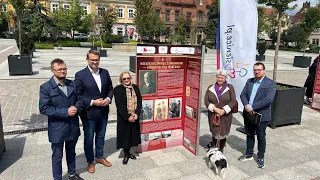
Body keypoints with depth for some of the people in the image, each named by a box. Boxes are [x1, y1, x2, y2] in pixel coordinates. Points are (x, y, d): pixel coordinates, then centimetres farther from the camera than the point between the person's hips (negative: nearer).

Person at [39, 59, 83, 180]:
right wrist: (65, 112, -23)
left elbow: (79, 99, 8)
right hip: (57, 129, -4)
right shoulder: (45, 87, -12)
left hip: (73, 126, 5)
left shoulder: (72, 84, 2)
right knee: (57, 156, 12)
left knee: (71, 152, 23)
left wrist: (76, 108, -15)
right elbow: (43, 108, -17)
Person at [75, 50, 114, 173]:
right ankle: (90, 162, 34)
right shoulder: (80, 75, -14)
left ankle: (99, 157, 42)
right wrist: (92, 102, -21)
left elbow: (110, 89, 8)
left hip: (103, 112, 4)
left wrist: (109, 98, -11)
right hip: (89, 113, -4)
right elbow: (77, 95, -13)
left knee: (101, 136, 21)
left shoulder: (105, 72, 1)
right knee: (89, 138, 14)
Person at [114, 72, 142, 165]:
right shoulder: (118, 89, -7)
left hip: (134, 116, 4)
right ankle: (126, 154, 21)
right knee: (125, 135, 5)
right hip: (123, 118, -4)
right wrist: (127, 117, -16)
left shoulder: (135, 88, 5)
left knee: (132, 134, 11)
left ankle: (128, 152, 29)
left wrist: (137, 113, -10)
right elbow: (119, 105, -12)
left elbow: (139, 101, 3)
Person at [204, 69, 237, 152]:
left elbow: (233, 101, -5)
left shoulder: (230, 87, 0)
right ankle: (213, 144, 38)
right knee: (214, 132, 9)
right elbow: (206, 100, -2)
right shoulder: (211, 87, 5)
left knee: (223, 133, 6)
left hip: (225, 116, -1)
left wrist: (224, 110, -15)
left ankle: (220, 150, 26)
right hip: (213, 115, 1)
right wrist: (215, 109, -14)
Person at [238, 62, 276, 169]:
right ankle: (249, 155, 35)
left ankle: (261, 158, 27)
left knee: (261, 137, 10)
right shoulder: (249, 81, 8)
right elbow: (243, 95, 4)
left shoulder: (271, 84, -10)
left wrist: (252, 107, -22)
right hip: (248, 114, 5)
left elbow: (268, 99, -22)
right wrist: (246, 105, -15)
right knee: (249, 135, 19)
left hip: (261, 115, -5)